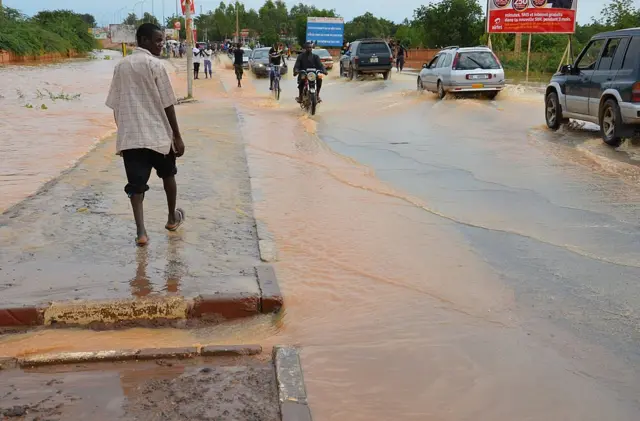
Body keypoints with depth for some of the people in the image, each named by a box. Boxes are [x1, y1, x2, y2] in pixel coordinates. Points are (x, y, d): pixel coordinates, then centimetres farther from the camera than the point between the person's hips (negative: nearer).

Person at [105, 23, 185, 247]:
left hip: (130, 136, 4)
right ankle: (172, 217, 34)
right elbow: (167, 104, -10)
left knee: (136, 183, 2)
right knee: (167, 174, 19)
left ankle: (140, 230, -10)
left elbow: (115, 105, 11)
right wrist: (177, 136, -5)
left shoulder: (121, 66, 9)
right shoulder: (155, 65, -8)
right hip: (158, 134, -3)